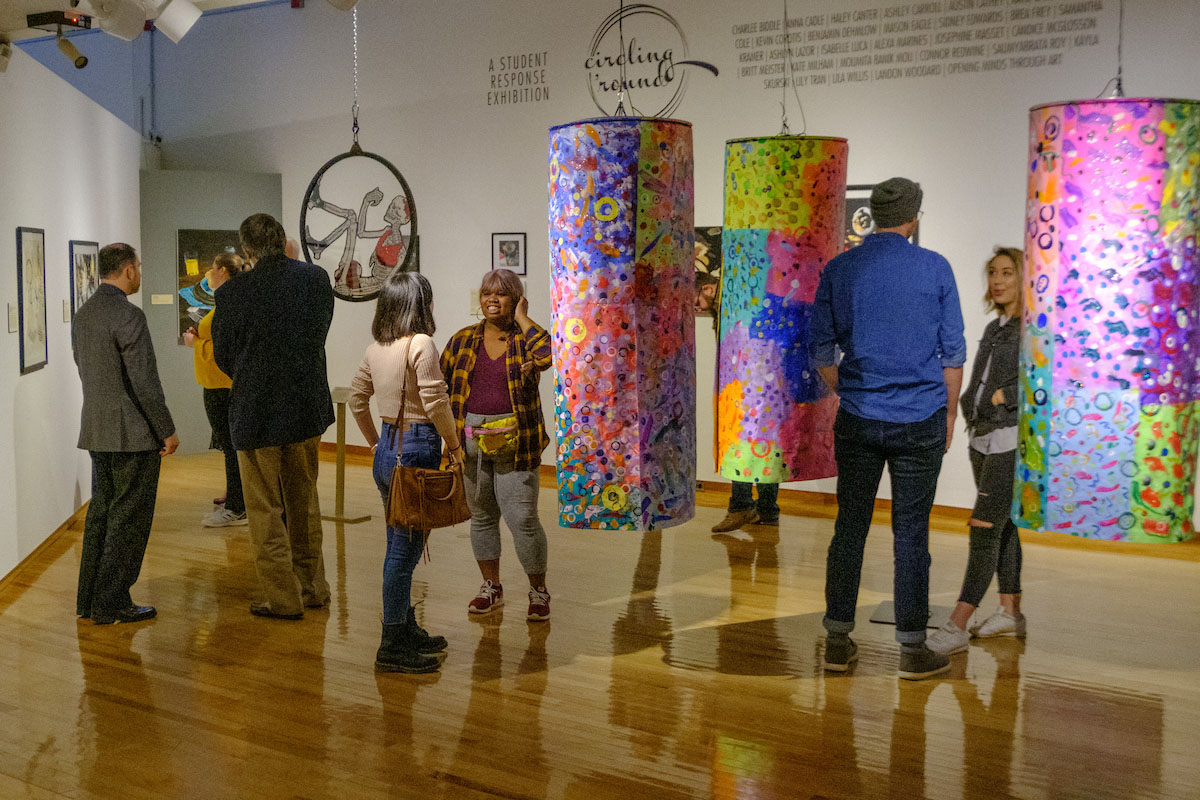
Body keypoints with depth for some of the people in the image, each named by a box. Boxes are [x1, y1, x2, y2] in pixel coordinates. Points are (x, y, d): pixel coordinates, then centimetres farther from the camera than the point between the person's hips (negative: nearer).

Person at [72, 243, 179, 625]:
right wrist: (168, 431, -11)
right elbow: (145, 383, -19)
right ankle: (112, 604, 5)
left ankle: (88, 598, 22)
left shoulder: (83, 313, 10)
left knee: (101, 513, 16)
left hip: (96, 431, 9)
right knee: (129, 518, 0)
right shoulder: (128, 315, -17)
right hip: (133, 434, -9)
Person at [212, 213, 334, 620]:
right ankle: (312, 587, 28)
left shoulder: (233, 293, -14)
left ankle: (282, 597, 13)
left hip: (256, 411, -4)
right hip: (308, 406, 4)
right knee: (304, 502, 18)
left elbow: (222, 356, -2)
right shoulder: (316, 278, -4)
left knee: (265, 510, 8)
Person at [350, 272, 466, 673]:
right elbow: (436, 402, -19)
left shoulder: (376, 348, 10)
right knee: (406, 549, -2)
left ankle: (407, 629, 29)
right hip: (416, 450, -8)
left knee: (399, 546, 17)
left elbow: (356, 398, 18)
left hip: (387, 449, 9)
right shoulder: (421, 344, -15)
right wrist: (454, 444, -5)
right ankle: (393, 646, 4)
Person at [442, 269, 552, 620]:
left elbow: (549, 353, -24)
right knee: (482, 515, 13)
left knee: (523, 518, -4)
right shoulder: (463, 340, 9)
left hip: (514, 443, -4)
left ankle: (538, 590, 13)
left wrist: (522, 318, -12)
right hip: (470, 442, 4)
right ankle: (491, 586, 29)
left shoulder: (526, 338, 0)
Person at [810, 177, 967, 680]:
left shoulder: (838, 269, 2)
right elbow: (952, 351, 0)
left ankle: (838, 641, 14)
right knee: (911, 530, 3)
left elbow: (821, 351, 6)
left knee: (850, 526, 8)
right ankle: (912, 648, 10)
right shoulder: (935, 268, -3)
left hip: (858, 419, 2)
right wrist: (949, 413, 11)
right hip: (920, 419, -2)